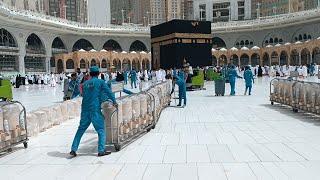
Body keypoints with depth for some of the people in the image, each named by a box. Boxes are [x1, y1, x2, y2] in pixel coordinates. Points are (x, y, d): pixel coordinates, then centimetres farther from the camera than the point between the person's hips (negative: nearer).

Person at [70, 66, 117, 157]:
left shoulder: (85, 83, 13)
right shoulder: (100, 82, 0)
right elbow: (108, 92, -5)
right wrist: (114, 102, 7)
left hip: (85, 110, 5)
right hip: (95, 109, -4)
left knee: (81, 129, 14)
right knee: (101, 130, 4)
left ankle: (73, 149, 12)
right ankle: (101, 150, 0)